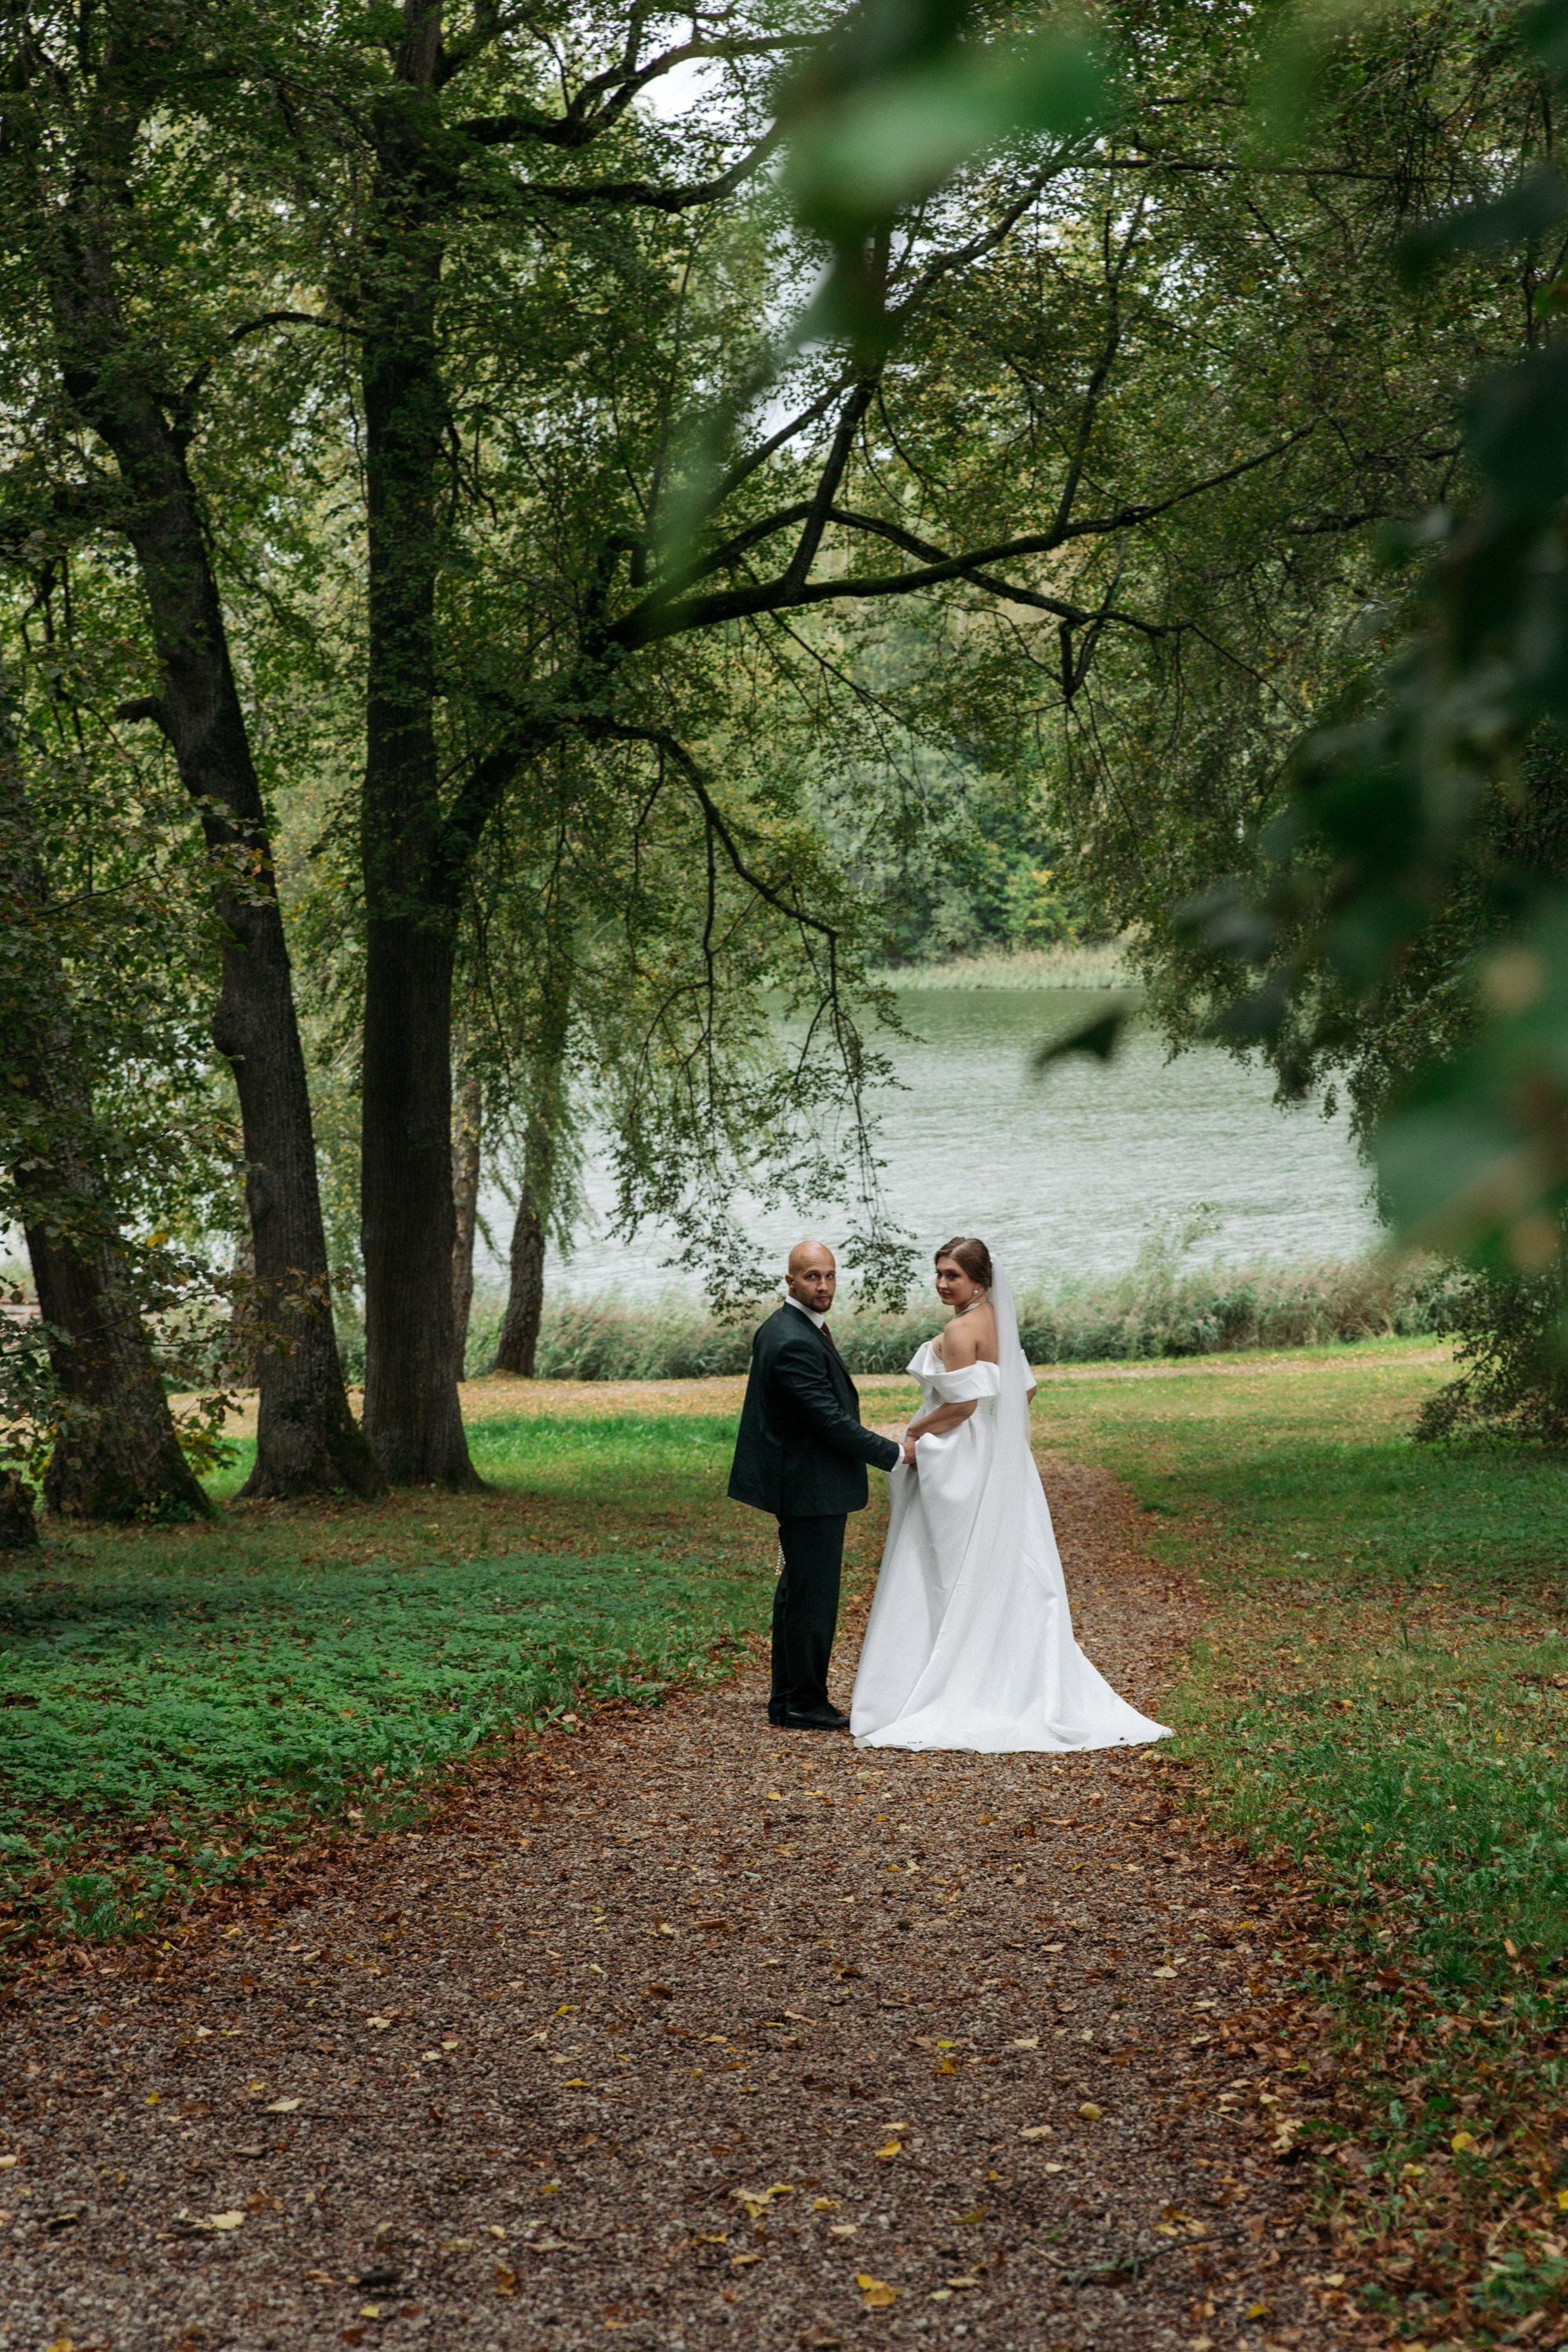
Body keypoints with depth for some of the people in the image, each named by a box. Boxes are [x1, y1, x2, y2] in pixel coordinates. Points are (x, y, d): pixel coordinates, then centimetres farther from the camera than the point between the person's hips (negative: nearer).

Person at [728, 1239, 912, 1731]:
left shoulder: (782, 1328, 10)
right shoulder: (795, 1342, -24)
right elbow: (832, 1421, -23)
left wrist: (823, 1337, 7)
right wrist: (896, 1454, -14)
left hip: (797, 1483, 11)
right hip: (812, 1487, -11)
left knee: (796, 1591, 17)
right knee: (813, 1596, -2)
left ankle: (787, 1698, 25)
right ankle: (805, 1704, 6)